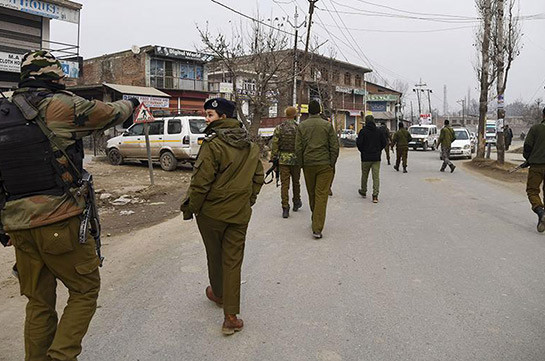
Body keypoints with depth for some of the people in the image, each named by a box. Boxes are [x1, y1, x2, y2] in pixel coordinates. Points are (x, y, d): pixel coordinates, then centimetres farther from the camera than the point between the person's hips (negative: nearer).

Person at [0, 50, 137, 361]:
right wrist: (130, 104, 24)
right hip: (60, 222, -7)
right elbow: (110, 113, 3)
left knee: (40, 301, 18)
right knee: (85, 291, 9)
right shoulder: (59, 105, -10)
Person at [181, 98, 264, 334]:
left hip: (212, 212, -4)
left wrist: (190, 207, -6)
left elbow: (201, 181, -18)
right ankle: (231, 317, 6)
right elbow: (258, 178, 12)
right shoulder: (251, 147, 5)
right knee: (233, 261, 7)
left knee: (215, 256, 18)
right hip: (240, 214, 5)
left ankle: (218, 293, 42)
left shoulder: (213, 144, -17)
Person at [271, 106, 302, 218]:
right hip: (296, 159, 0)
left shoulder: (279, 128, 0)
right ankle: (296, 203, 33)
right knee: (296, 182, 17)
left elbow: (275, 145, -2)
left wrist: (273, 160, 4)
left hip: (283, 159, 0)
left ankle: (285, 209, -3)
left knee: (285, 184, 2)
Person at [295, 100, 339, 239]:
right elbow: (335, 147, -4)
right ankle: (317, 228, -8)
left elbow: (298, 148, 0)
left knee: (312, 194, 16)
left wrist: (302, 164, 10)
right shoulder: (327, 125, -2)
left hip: (308, 165, 2)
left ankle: (315, 220, 34)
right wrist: (332, 164, 6)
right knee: (321, 195, -3)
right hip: (325, 165, -2)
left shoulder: (302, 126, 2)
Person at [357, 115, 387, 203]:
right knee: (376, 176, 0)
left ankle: (363, 192, 32)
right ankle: (375, 195, -6)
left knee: (364, 175, 16)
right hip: (376, 158, 1)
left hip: (366, 157, -1)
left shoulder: (363, 131, -7)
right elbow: (385, 143, 0)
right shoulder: (380, 131, 1)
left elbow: (359, 143, -12)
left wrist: (362, 151, 7)